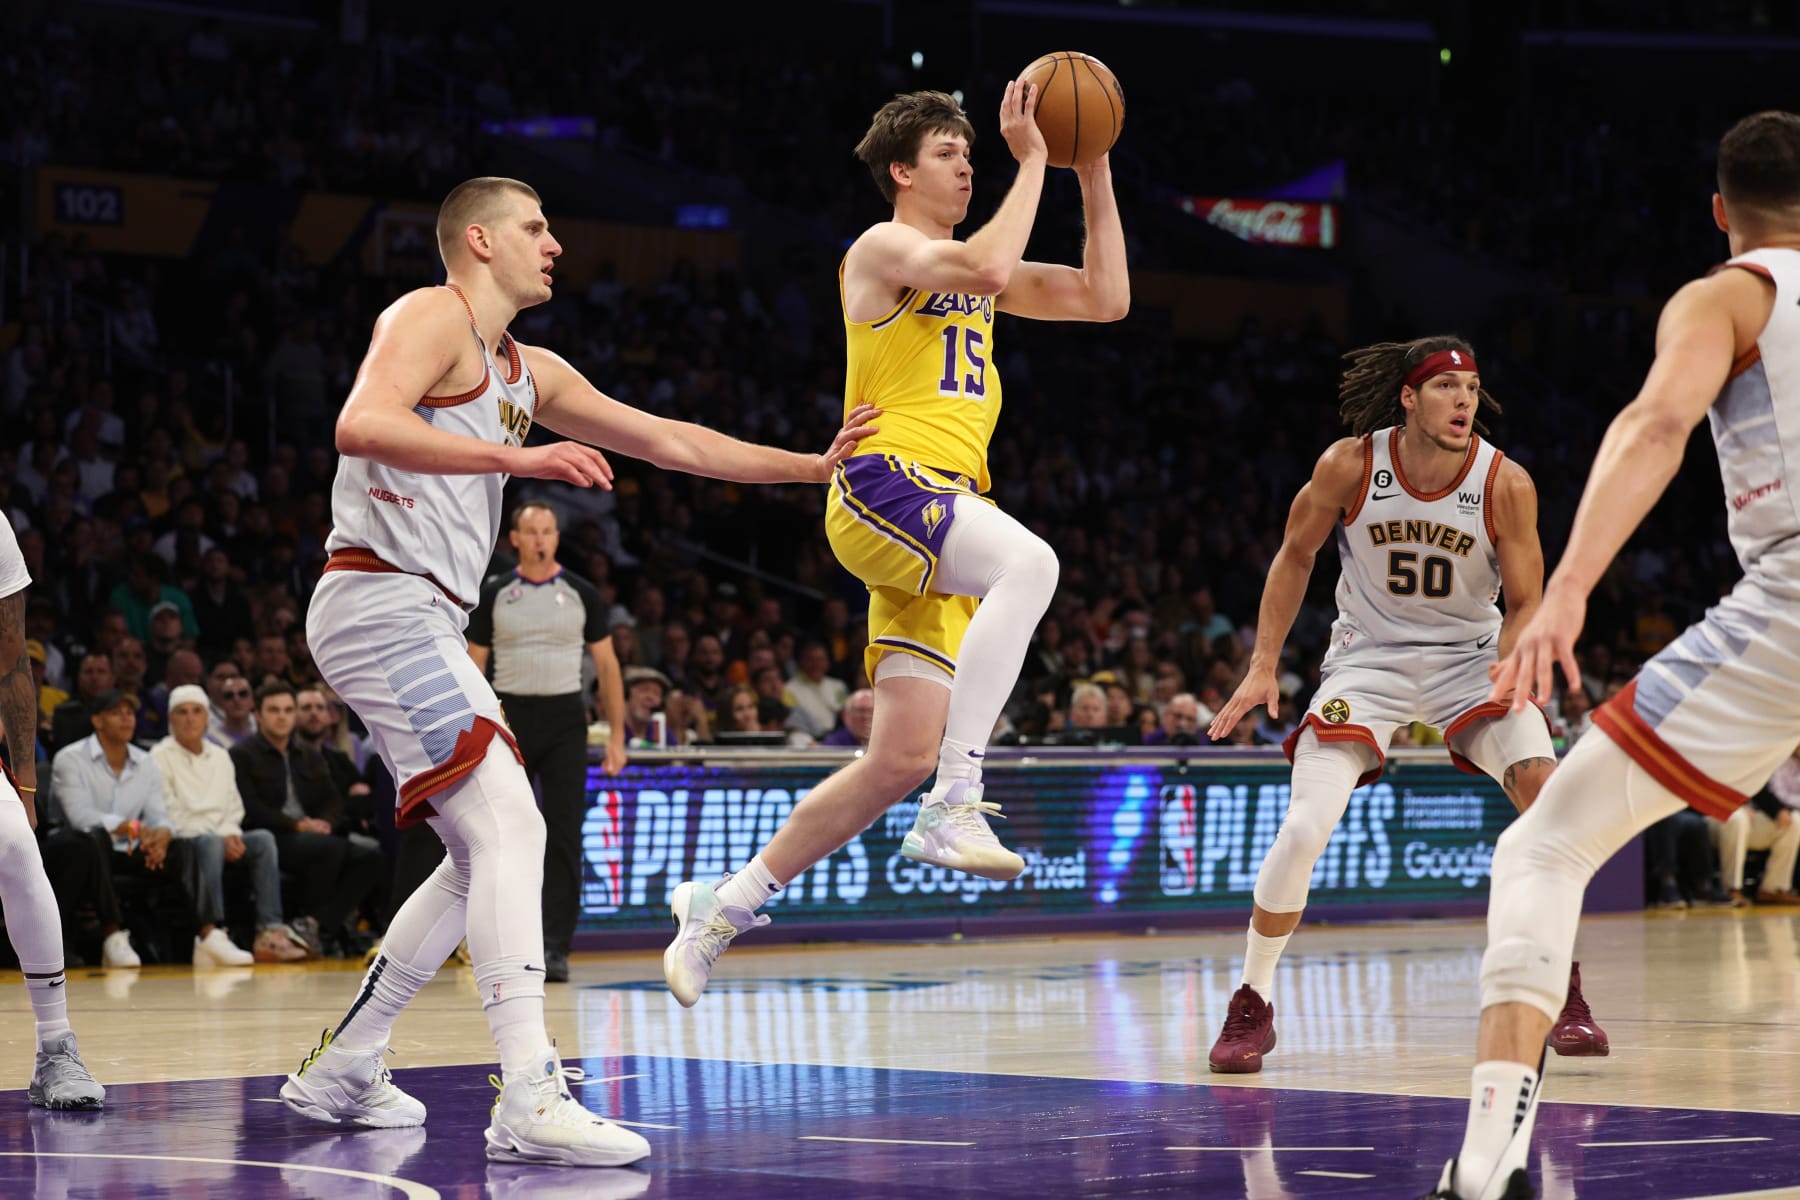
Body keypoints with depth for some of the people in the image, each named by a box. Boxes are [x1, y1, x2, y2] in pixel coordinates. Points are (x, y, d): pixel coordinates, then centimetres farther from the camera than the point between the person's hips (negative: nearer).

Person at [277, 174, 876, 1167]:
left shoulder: (531, 373, 21)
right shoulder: (432, 316, -6)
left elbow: (672, 443, 23)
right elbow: (361, 424, -24)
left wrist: (816, 467, 19)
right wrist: (515, 456, -31)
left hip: (423, 624, 10)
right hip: (380, 601, -10)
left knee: (487, 855, 15)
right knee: (509, 827, -19)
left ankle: (341, 1069, 22)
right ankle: (530, 1102, -27)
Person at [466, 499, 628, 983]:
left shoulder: (580, 594, 5)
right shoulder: (494, 594, 5)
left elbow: (606, 665, 8)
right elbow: (474, 666, 7)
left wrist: (617, 735, 2)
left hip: (564, 720, -1)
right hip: (509, 717, 1)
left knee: (563, 838, -7)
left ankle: (555, 949, -8)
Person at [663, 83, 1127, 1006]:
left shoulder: (969, 268, 25)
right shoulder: (883, 249, 0)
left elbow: (1106, 299, 23)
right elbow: (985, 269, -20)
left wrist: (1094, 175, 16)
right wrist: (1031, 162, -10)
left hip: (943, 518, 8)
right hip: (885, 486, -8)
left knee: (903, 756, 2)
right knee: (1030, 562, -37)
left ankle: (726, 903, 13)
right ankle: (954, 808, -40)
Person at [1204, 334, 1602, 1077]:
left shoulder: (1505, 484, -17)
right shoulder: (1349, 466, -16)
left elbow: (1527, 602, -7)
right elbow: (1295, 554, 0)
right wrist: (1264, 667, -3)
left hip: (1470, 657, 1)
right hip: (1369, 656, -1)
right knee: (1303, 830, -16)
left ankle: (1563, 995, -4)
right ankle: (1251, 1008, 2)